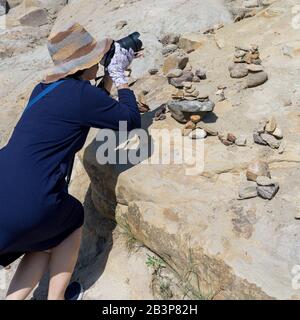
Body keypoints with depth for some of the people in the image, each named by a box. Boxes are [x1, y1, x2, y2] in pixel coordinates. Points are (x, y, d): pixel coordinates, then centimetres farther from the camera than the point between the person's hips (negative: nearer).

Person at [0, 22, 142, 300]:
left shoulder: (44, 88, 15)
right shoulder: (81, 92, -10)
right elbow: (132, 120, 2)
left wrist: (112, 74, 30)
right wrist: (120, 77, 12)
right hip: (28, 208, -7)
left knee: (47, 241, 29)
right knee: (74, 218, 25)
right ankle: (56, 296, 33)